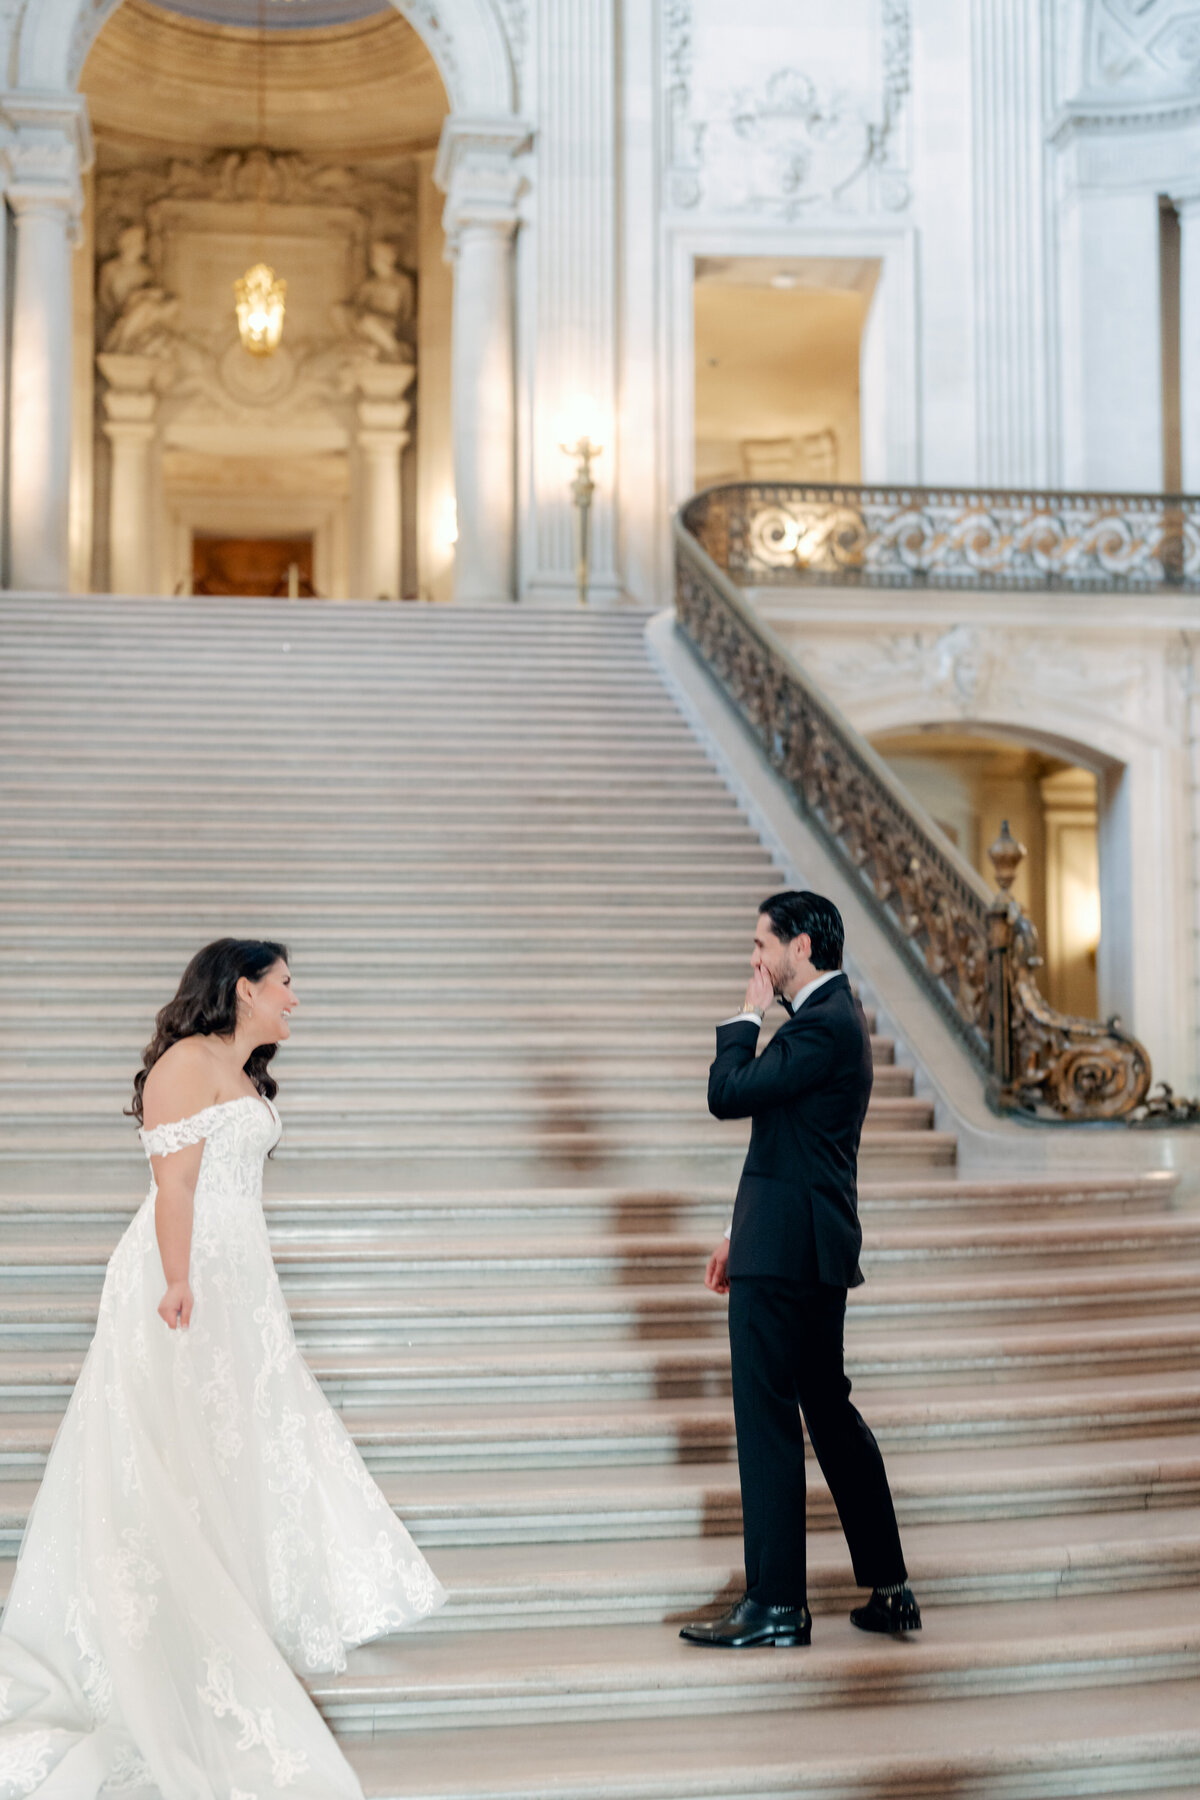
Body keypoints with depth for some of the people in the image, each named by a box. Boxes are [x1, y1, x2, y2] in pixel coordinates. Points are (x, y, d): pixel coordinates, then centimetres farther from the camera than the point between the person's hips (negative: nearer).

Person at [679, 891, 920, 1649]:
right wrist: (743, 1233, 22)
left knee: (767, 1420, -3)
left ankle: (776, 1603, 4)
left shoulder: (823, 1024, -16)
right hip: (812, 1246, 10)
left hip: (786, 1250, -10)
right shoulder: (834, 1015, 17)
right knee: (829, 1409, 16)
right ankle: (890, 1588, 22)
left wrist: (748, 1016, -4)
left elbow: (729, 1094, -19)